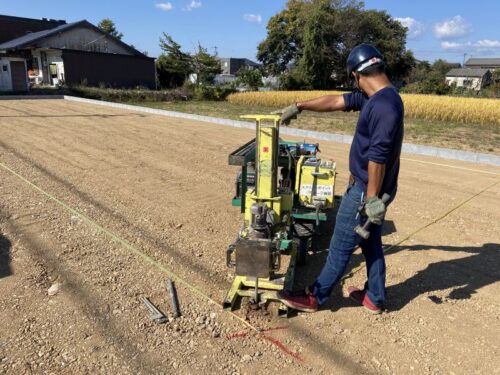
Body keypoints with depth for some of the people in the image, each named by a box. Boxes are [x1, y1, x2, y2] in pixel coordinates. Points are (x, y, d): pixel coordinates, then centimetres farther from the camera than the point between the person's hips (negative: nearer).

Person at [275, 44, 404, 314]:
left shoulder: (384, 105, -24)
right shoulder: (374, 98, 8)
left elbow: (378, 157, -26)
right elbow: (336, 101, 15)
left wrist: (371, 197, -24)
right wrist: (299, 106, 18)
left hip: (366, 190, -10)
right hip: (368, 187, 10)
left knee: (341, 246, 3)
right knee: (370, 243, 18)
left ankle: (315, 297, 19)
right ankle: (374, 298, 32)